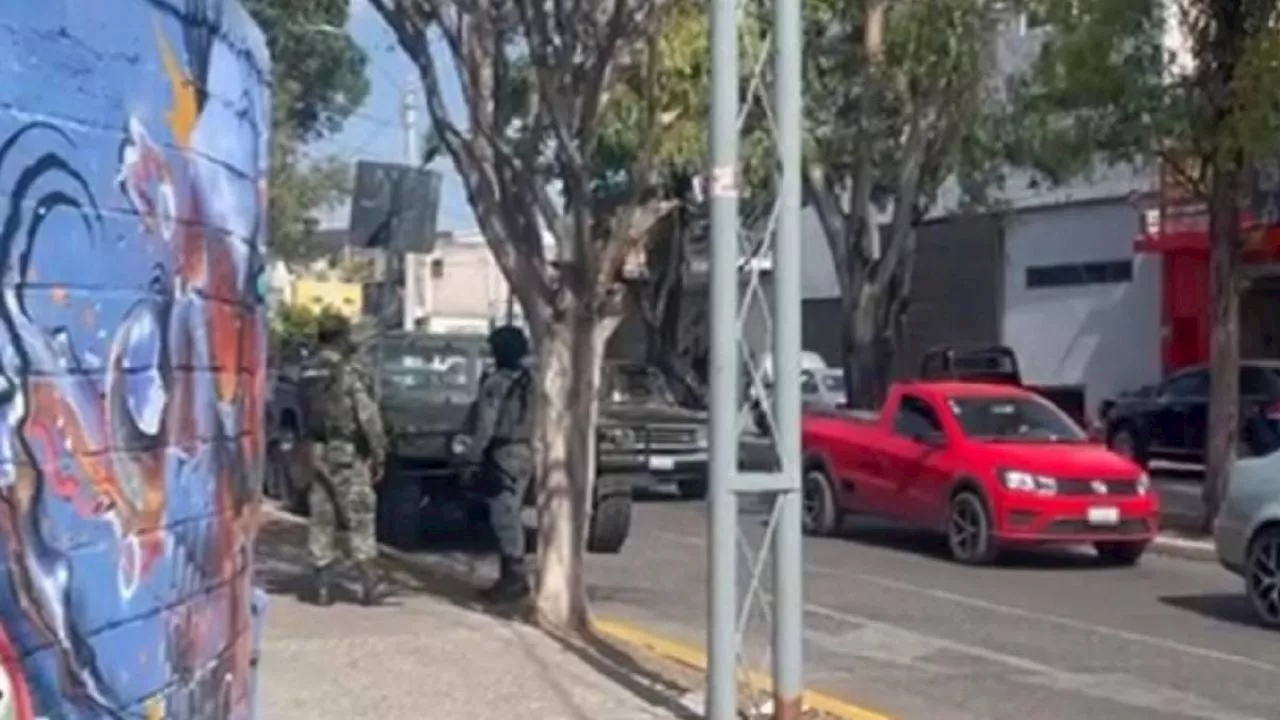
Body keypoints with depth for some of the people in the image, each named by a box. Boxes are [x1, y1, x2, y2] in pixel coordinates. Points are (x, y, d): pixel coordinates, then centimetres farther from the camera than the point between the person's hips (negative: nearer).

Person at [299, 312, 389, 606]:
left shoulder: (308, 373, 9)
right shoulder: (346, 371, -12)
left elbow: (305, 415, 14)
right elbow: (367, 414, -15)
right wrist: (378, 453, -10)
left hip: (317, 452, 6)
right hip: (346, 452, -6)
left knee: (321, 518, 8)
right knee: (359, 517, -1)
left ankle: (323, 587, 9)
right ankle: (369, 584, -1)